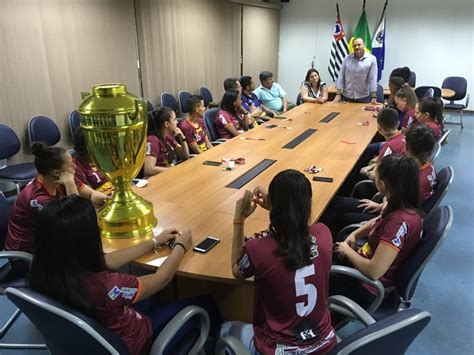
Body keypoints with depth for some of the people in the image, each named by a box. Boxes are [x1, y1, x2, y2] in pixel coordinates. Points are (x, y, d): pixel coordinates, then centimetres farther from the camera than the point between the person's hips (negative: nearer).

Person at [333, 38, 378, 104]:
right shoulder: (347, 58, 2)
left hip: (364, 97, -2)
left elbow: (373, 79, -7)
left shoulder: (372, 59, -4)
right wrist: (338, 94, -4)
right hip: (346, 96, 2)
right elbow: (341, 77, 1)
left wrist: (374, 97, -11)